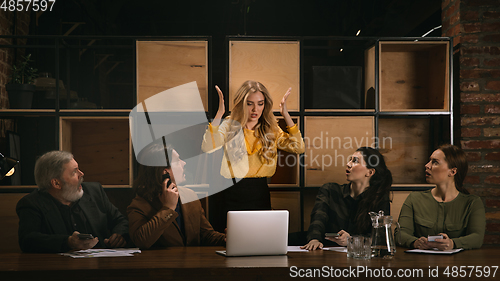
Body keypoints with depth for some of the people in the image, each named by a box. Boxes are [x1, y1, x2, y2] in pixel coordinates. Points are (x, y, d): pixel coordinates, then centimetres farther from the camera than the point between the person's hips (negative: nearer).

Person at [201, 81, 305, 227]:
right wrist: (219, 114, -23)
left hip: (261, 194, 3)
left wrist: (286, 115, -10)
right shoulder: (229, 126, -4)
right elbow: (207, 148, -20)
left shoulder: (270, 129, 5)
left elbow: (299, 148, -6)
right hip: (233, 196, -3)